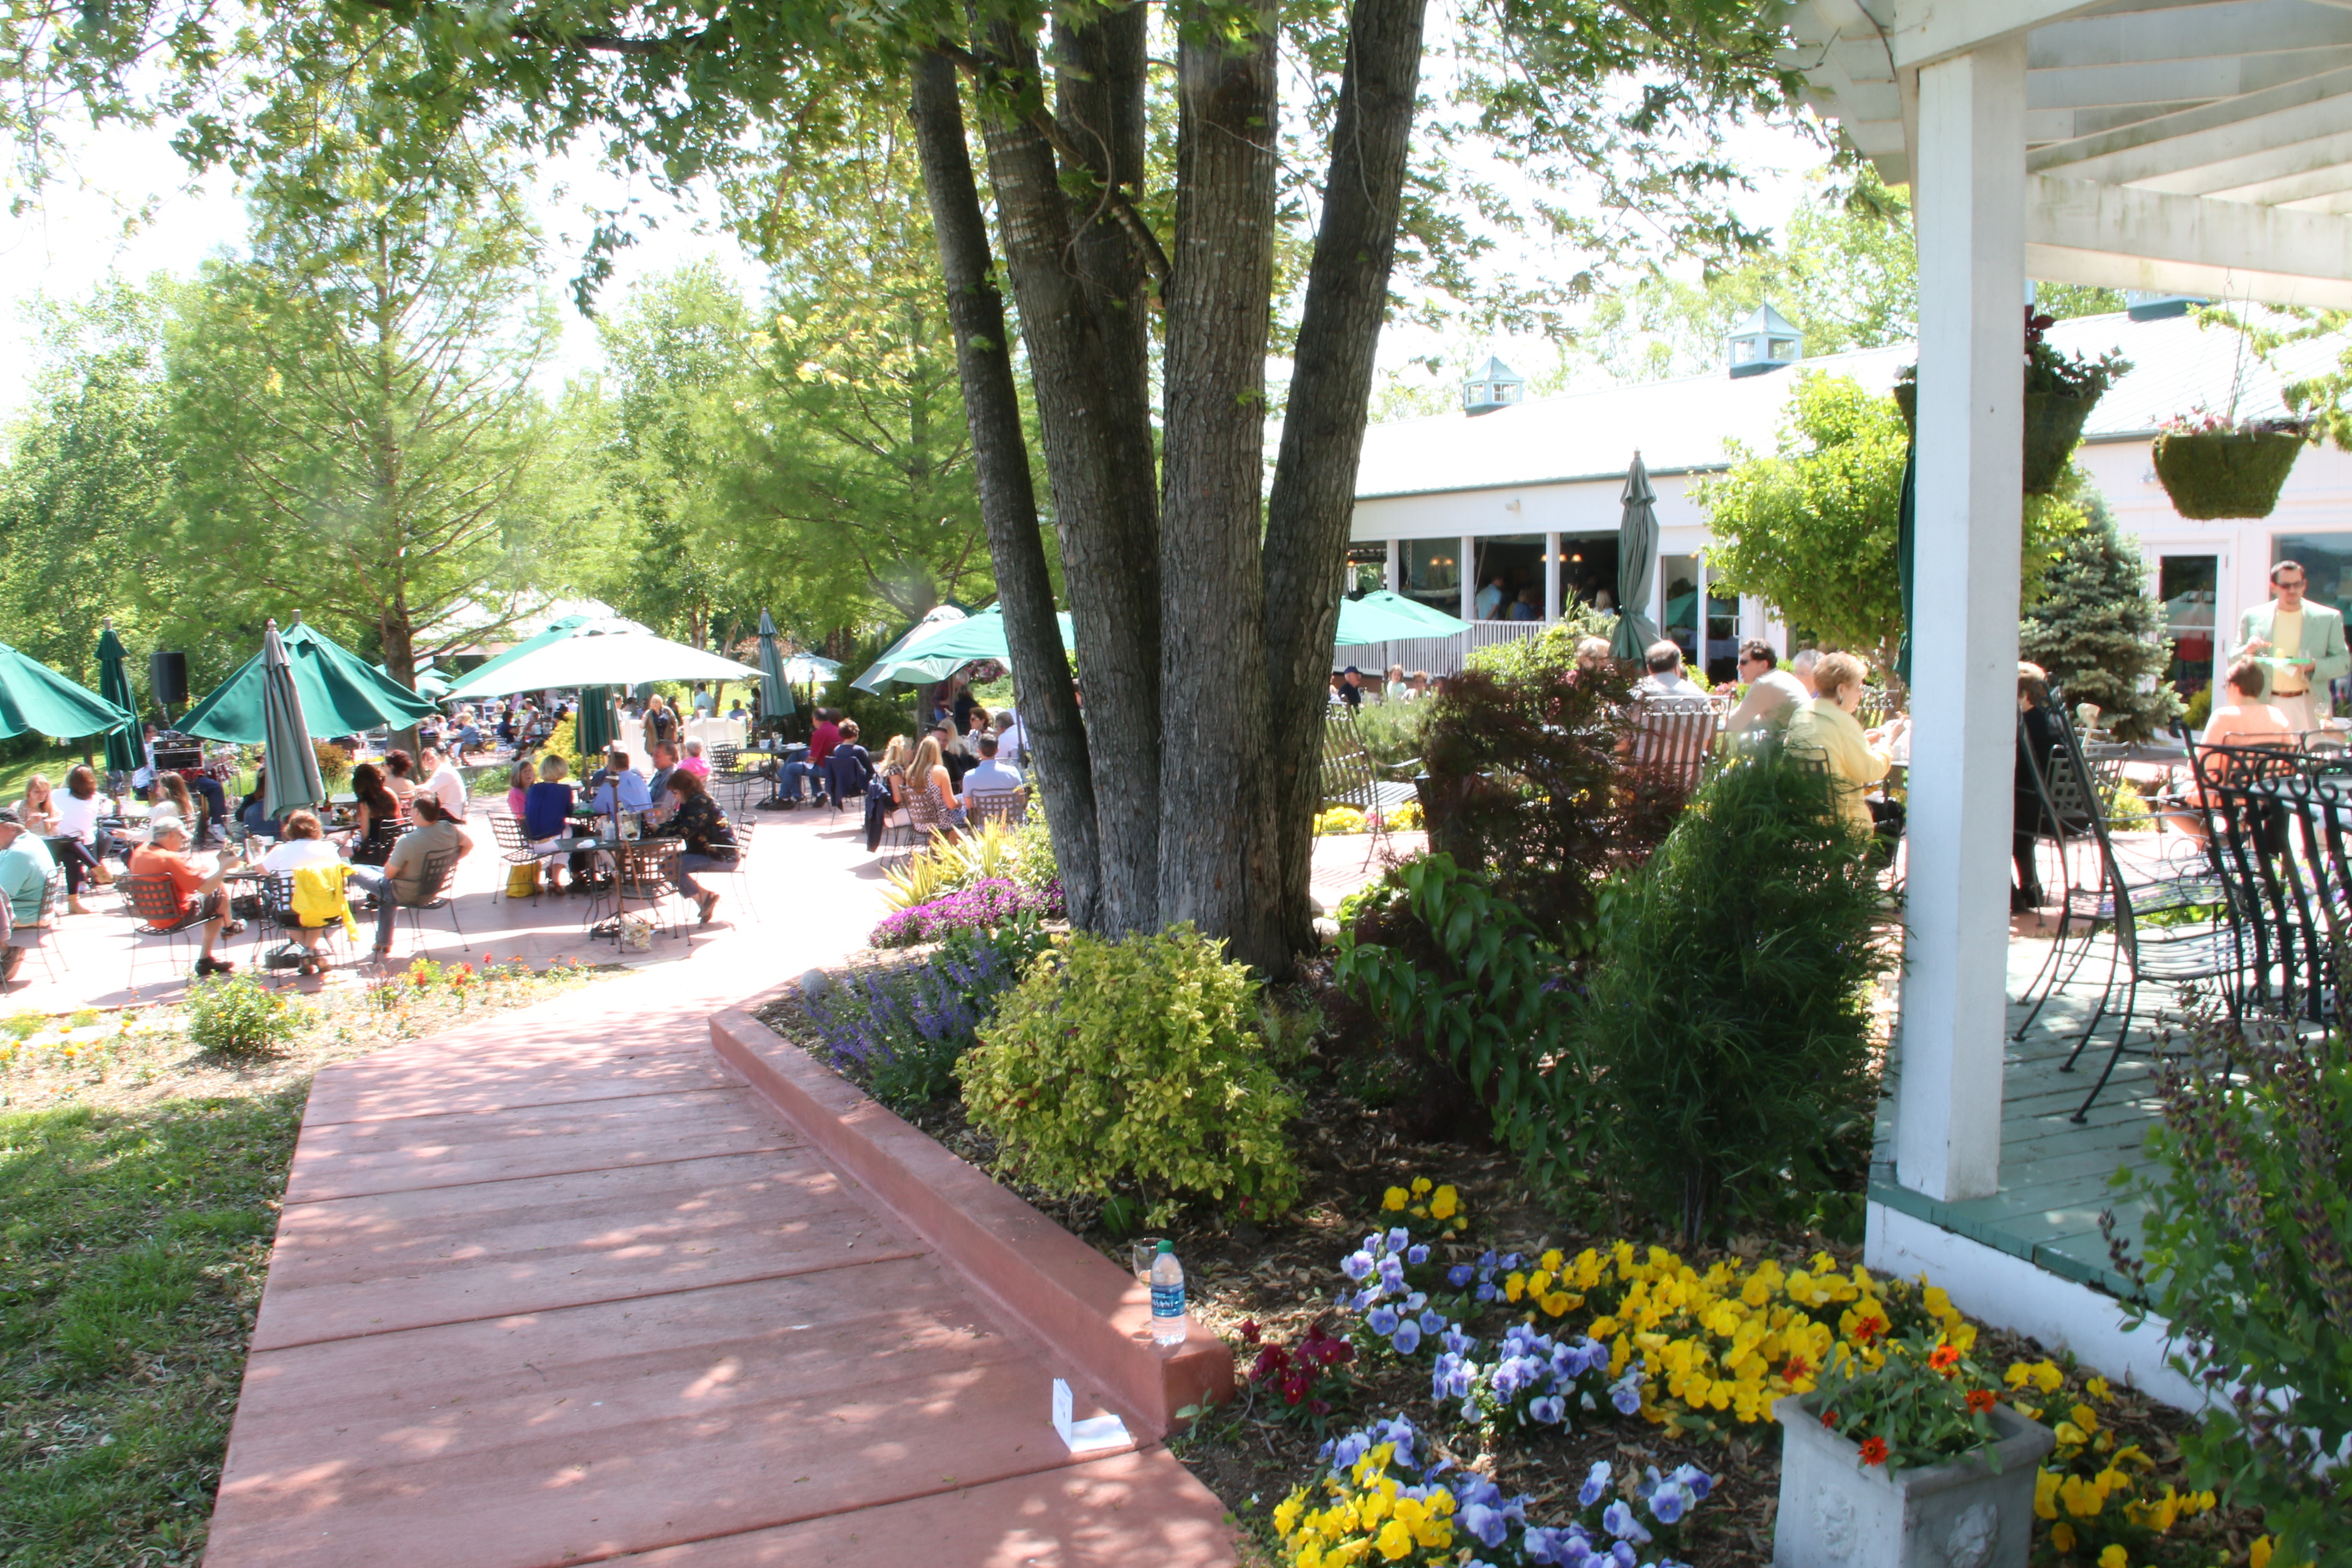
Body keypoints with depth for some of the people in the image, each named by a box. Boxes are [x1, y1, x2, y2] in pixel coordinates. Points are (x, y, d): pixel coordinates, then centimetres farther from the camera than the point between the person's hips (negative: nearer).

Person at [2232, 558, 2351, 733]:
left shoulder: (2328, 618, 7)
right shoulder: (2253, 617, 8)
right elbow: (2233, 661, 10)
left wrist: (2315, 665, -14)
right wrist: (2247, 650, -13)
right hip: (2266, 706, 1)